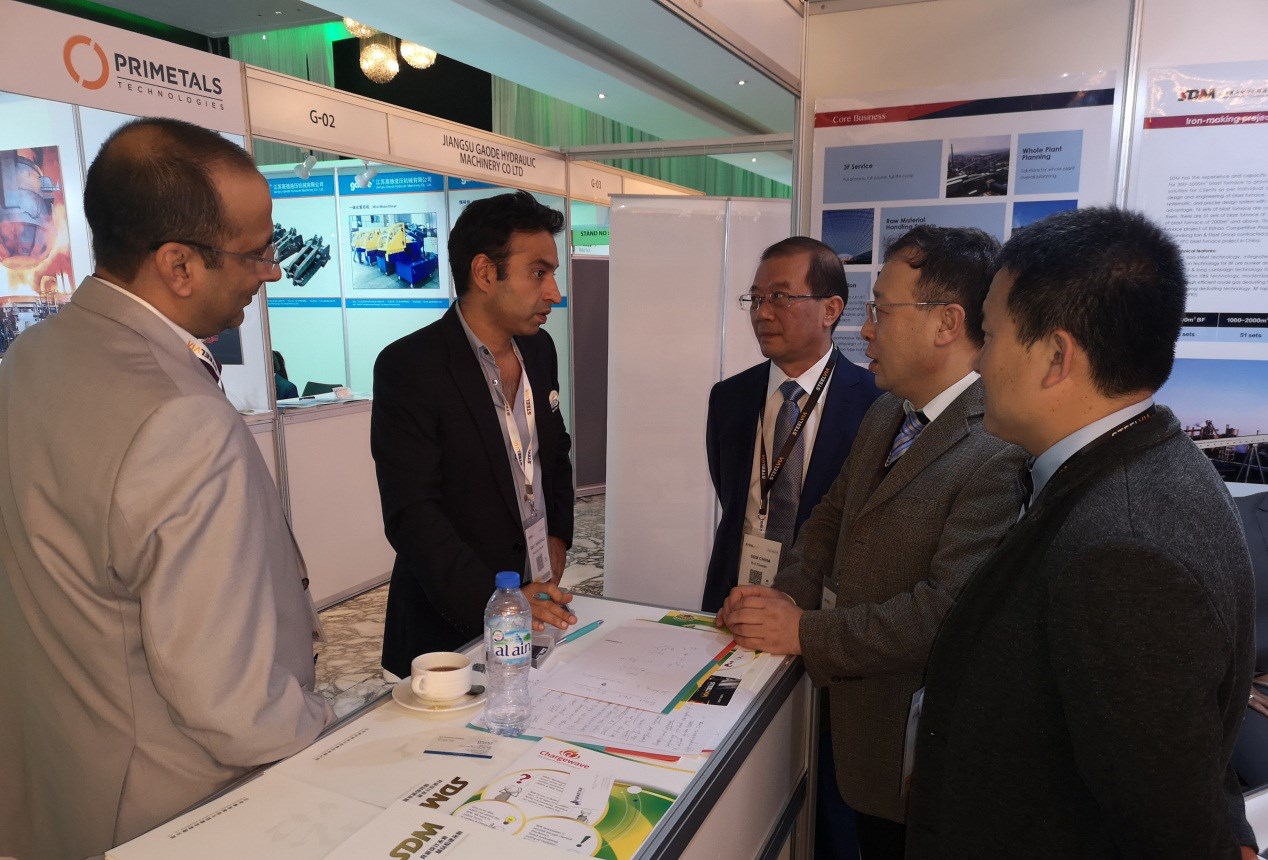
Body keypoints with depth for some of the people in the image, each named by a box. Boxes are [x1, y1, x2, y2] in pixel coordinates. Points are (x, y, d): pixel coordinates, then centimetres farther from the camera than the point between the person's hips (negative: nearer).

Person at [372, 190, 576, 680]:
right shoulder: (408, 367, -18)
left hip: (538, 607, 6)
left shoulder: (539, 349, 5)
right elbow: (412, 513, -22)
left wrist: (558, 537, 5)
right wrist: (495, 601, -29)